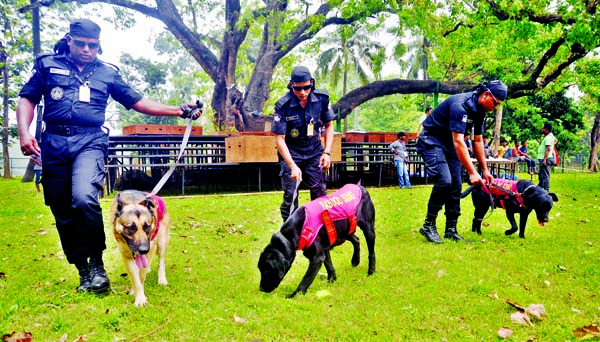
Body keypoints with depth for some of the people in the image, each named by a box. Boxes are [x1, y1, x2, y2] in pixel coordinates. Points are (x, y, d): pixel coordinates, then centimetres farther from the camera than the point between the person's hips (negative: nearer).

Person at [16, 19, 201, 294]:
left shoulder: (108, 73, 15)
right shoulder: (48, 65, 14)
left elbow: (138, 103, 15)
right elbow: (27, 100, 11)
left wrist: (179, 111, 8)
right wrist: (24, 133, -7)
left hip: (89, 142, -2)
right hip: (53, 143, 2)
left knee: (84, 198, -26)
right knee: (63, 212, 3)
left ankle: (97, 263, -8)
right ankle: (83, 271, 17)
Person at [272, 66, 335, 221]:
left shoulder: (322, 98, -10)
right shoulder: (283, 105, -19)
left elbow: (329, 125, 5)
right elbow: (279, 139, -18)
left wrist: (326, 152, -5)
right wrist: (293, 166, -26)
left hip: (314, 152, 3)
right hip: (291, 153, -3)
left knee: (320, 192, 0)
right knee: (290, 194, -6)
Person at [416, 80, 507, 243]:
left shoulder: (480, 110, 1)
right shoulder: (460, 105, -28)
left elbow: (478, 141, 9)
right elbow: (458, 142, -32)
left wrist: (485, 170, 7)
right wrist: (472, 172, -32)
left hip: (450, 144, 9)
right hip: (432, 141, -9)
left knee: (456, 186, 1)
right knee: (444, 181, -23)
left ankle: (451, 230, 8)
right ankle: (428, 225, -11)